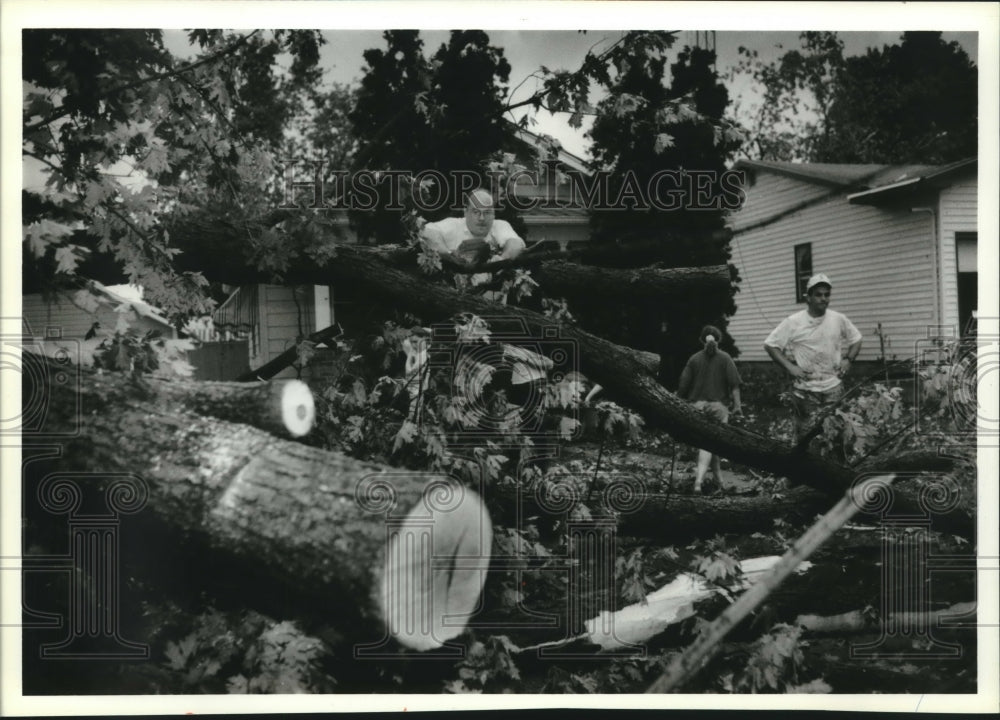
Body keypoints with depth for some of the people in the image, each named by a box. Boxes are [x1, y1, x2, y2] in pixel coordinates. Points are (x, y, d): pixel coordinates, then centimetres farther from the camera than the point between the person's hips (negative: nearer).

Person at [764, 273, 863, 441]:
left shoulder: (839, 320, 3)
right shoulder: (793, 322, -6)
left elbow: (856, 340, 18)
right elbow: (770, 345, -2)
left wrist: (848, 359, 1)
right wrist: (789, 366, -11)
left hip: (833, 388, 3)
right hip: (805, 390, -3)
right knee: (806, 434, 0)